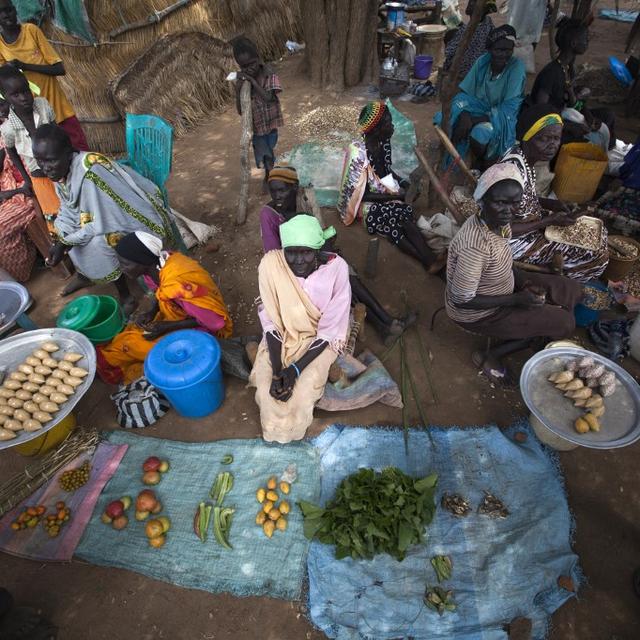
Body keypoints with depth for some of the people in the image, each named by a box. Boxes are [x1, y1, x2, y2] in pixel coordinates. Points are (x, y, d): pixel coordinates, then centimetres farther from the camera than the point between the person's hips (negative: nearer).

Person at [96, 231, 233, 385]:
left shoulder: (178, 283, -36)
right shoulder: (154, 266, -12)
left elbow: (215, 319, -28)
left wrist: (167, 327, -23)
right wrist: (152, 312, -10)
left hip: (201, 328, -7)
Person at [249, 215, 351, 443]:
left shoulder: (336, 268, -27)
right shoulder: (271, 264, -23)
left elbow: (329, 330, -20)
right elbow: (271, 322, -16)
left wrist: (295, 369, -26)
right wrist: (277, 370, -25)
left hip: (319, 340, -1)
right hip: (282, 335, 2)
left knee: (301, 394, -18)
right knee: (266, 388, -15)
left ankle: (293, 429, 18)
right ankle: (275, 428, 20)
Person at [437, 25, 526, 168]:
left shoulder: (517, 67, -19)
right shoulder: (482, 61, -8)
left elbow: (508, 109, -23)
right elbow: (464, 93, -5)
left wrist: (473, 120, -33)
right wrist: (464, 115, -28)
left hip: (503, 118, -4)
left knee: (479, 133, -37)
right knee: (442, 118, -20)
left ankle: (482, 164, -5)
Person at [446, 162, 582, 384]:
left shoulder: (498, 221, -10)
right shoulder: (475, 247, -37)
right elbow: (461, 301, -30)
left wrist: (525, 282, -7)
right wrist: (517, 299, -23)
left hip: (500, 286, 8)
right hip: (476, 313, -8)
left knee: (571, 290, 9)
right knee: (564, 323, -3)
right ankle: (490, 357, 4)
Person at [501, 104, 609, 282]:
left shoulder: (523, 156, -3)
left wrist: (552, 204, -3)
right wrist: (549, 221, -21)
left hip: (529, 222, 9)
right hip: (515, 241, -9)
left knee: (597, 230, 17)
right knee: (598, 256, -2)